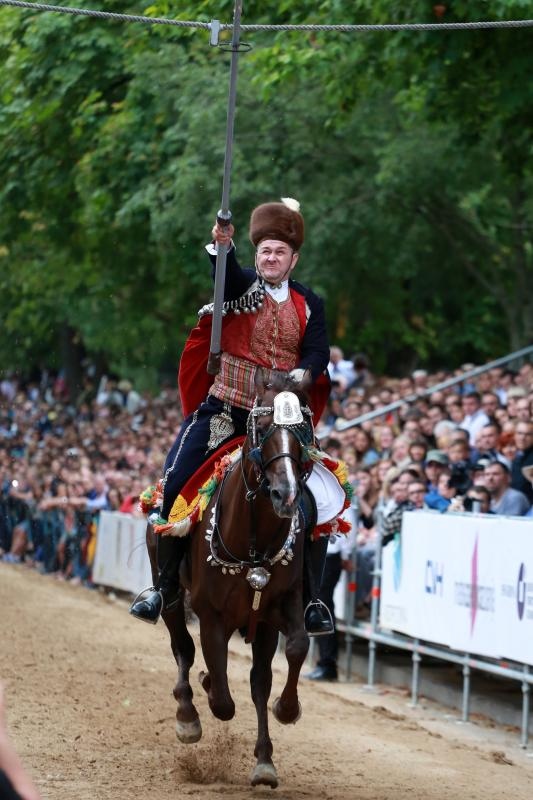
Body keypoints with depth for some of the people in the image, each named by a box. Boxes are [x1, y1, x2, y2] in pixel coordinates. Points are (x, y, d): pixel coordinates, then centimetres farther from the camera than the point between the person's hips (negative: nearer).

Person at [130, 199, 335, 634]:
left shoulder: (309, 304, 7)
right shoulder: (243, 286, 0)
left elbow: (317, 351, -4)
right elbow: (228, 276, -24)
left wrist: (302, 373, -26)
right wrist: (223, 248, -46)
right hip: (223, 409, -2)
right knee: (174, 485, -10)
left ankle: (311, 598, 5)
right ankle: (165, 585, 2)